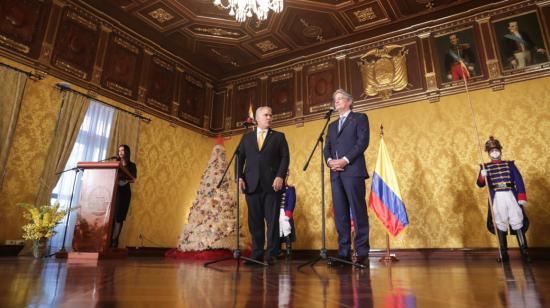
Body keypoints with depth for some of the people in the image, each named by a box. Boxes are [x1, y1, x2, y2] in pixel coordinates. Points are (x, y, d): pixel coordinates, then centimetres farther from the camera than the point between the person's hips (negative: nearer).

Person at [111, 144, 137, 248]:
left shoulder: (131, 165, 8)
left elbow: (133, 180, -2)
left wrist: (125, 180, -20)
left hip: (124, 192, -2)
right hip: (113, 190, 2)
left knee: (119, 217, -5)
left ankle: (114, 240, -4)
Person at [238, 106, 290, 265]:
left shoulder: (279, 136, 13)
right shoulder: (246, 137, 18)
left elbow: (285, 157, 3)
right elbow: (240, 159, 12)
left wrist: (280, 176, -11)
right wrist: (240, 177, -2)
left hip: (272, 184, -2)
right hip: (252, 184, 2)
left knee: (272, 220, -2)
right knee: (255, 221, 4)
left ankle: (272, 255, 5)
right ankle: (257, 254, 12)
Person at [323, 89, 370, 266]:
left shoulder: (359, 118, 9)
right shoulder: (332, 126, 27)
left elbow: (363, 142, -5)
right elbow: (327, 148, 17)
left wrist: (345, 160, -14)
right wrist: (330, 161, -4)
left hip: (353, 170, -5)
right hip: (336, 173, 6)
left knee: (358, 211, -6)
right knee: (340, 214, 2)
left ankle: (362, 252, 0)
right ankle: (344, 252, 6)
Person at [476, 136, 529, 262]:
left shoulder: (509, 164, 10)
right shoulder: (486, 167, 8)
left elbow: (519, 180, 4)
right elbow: (480, 184, 0)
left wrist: (522, 197, -6)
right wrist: (482, 176, -23)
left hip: (511, 196, 0)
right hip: (497, 198, 0)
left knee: (517, 222, -1)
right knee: (500, 224, 4)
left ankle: (524, 252, 7)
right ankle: (504, 253, 11)